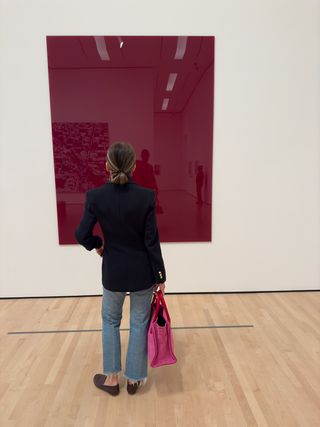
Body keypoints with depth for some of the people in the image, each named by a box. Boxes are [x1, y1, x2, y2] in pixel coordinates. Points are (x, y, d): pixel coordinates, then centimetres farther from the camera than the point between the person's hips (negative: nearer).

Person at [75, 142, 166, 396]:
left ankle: (112, 377, 34)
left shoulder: (95, 196, -13)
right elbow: (152, 241, -13)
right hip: (142, 271, 0)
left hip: (113, 271, 1)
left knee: (110, 320, 23)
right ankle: (135, 378, 32)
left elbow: (82, 235, -10)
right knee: (139, 322, 17)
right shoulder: (146, 196, -15)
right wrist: (160, 276, -3)